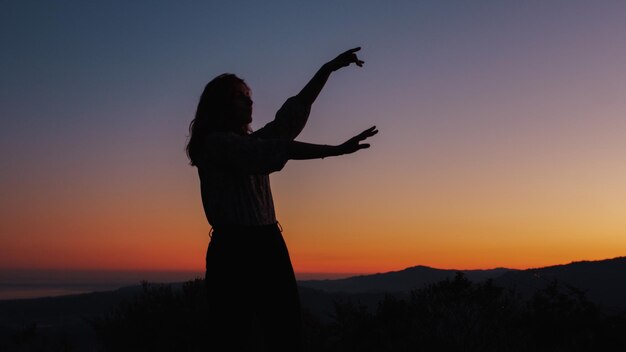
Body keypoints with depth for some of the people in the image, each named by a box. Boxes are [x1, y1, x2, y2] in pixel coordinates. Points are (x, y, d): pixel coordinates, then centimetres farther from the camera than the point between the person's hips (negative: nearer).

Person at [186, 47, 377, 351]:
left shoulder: (250, 142, 19)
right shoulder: (215, 143, -6)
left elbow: (293, 113, 16)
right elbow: (279, 149, -16)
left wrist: (330, 67, 12)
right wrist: (337, 150, -18)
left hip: (268, 247, 8)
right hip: (235, 251, -8)